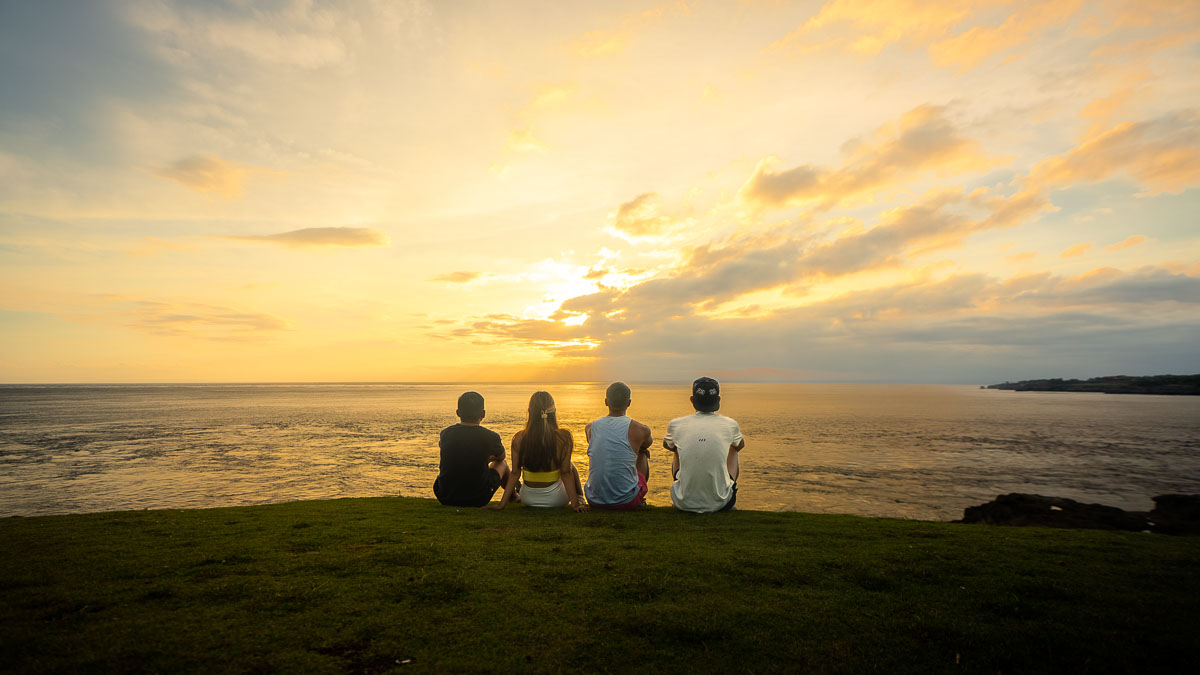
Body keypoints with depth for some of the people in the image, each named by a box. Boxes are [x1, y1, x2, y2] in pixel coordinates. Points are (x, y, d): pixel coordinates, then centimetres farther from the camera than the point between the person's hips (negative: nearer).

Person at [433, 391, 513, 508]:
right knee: (502, 463, 25)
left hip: (445, 498, 2)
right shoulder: (490, 437, -15)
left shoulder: (446, 433, -7)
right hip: (478, 500, -2)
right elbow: (501, 456, 8)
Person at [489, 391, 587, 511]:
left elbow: (515, 473, -10)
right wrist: (575, 504, -9)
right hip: (556, 500, -1)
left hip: (528, 500, 1)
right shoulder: (563, 436, -19)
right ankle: (579, 501, 39)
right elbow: (566, 473, -16)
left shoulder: (519, 438, -15)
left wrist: (502, 503, 0)